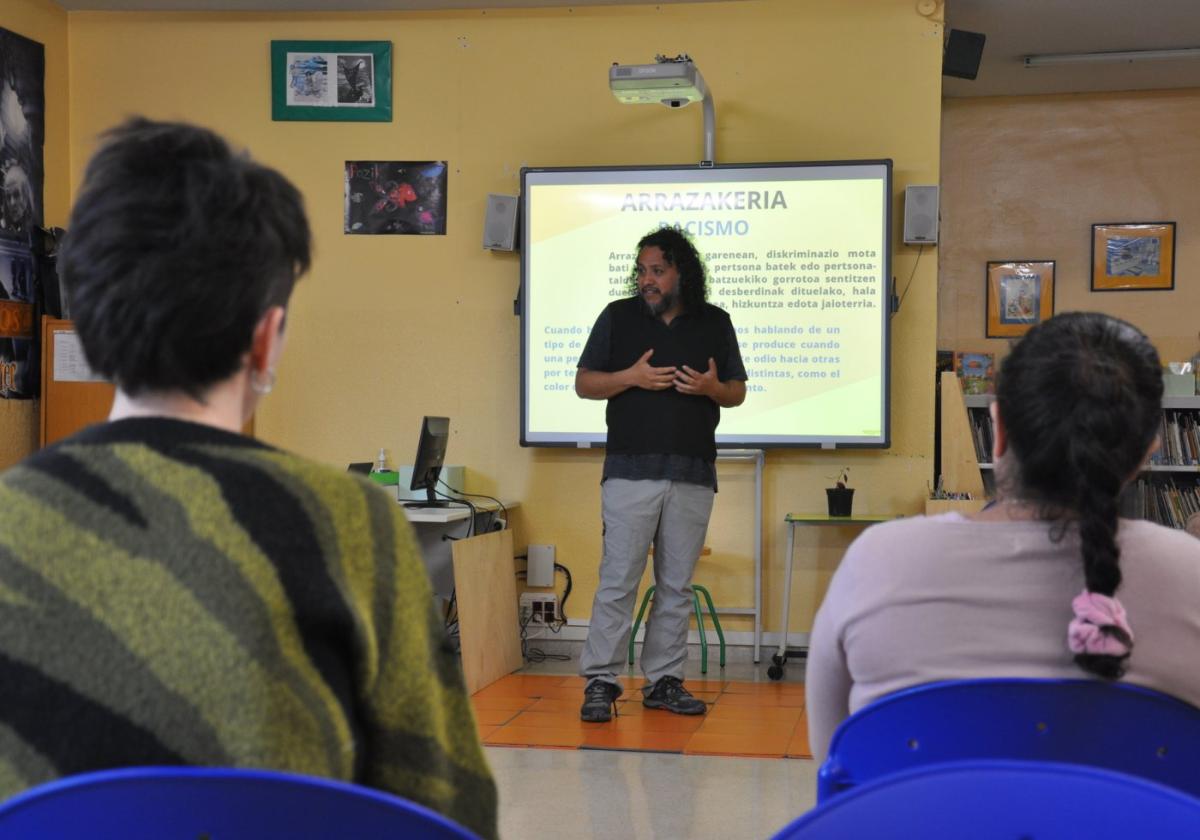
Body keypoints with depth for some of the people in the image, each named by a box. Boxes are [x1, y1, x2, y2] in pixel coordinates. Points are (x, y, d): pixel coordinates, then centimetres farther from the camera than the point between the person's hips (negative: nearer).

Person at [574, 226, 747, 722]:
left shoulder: (715, 324, 10)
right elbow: (584, 384, 6)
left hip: (693, 476, 2)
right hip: (630, 471, -2)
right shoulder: (618, 317, 6)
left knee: (677, 585, 7)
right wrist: (631, 377, -11)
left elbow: (737, 393, 14)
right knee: (618, 580, -6)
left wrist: (713, 387, -8)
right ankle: (600, 682, 0)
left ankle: (664, 681, 15)